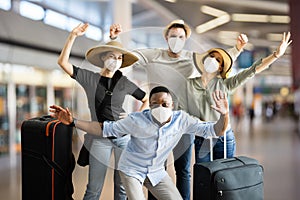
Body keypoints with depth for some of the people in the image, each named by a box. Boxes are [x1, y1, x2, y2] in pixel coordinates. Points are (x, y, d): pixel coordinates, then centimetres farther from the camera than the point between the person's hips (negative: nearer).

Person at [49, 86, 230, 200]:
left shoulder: (182, 120, -17)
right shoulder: (137, 120, -23)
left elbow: (213, 131, -15)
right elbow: (106, 129, -17)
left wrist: (225, 116, -36)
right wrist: (73, 122, -25)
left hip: (157, 172, 3)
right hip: (132, 169, -3)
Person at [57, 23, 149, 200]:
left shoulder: (125, 83, 5)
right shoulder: (90, 78, 2)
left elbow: (147, 100, 16)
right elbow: (63, 62, -5)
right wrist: (73, 36, -13)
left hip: (124, 135, 1)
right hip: (100, 137, -1)